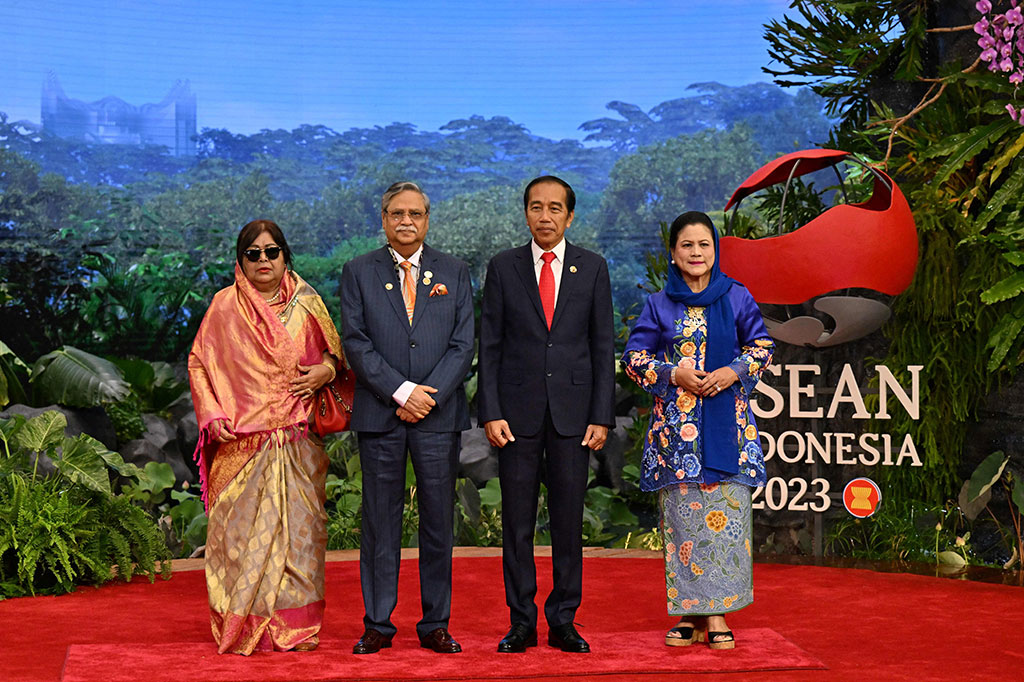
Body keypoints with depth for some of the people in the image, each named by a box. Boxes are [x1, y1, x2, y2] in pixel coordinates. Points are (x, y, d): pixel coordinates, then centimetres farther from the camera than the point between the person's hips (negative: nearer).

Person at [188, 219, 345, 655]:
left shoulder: (306, 304, 9)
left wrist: (327, 369, -4)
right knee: (242, 528, -2)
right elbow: (199, 364, 7)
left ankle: (296, 627, 8)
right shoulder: (224, 307, 5)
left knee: (297, 525, 0)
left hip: (296, 441, 2)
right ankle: (242, 628, 6)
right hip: (241, 439, -1)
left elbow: (333, 350, 19)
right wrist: (213, 417, -5)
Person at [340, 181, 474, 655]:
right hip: (379, 415, -1)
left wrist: (427, 396, -9)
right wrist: (402, 391, -12)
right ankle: (378, 624, 12)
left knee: (439, 522, 4)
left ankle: (435, 625, 13)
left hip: (439, 416, 1)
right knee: (380, 523, 4)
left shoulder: (454, 273, 10)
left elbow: (463, 345, 3)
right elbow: (355, 342, -2)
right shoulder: (358, 272, 7)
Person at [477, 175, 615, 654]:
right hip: (518, 410, 0)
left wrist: (602, 416, -2)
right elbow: (489, 346, 3)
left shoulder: (593, 268, 6)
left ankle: (564, 622, 15)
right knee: (517, 521, 3)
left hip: (572, 411, 0)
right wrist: (490, 412, -6)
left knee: (569, 520, 5)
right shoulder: (503, 268, 5)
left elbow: (603, 346, 5)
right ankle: (521, 623, 13)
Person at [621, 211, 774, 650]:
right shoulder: (659, 305, 7)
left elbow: (762, 346, 10)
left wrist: (733, 372, -8)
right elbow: (634, 357, 5)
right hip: (676, 424, 0)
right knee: (682, 515, -1)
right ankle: (688, 614, 6)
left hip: (726, 423, 0)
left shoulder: (737, 297, 7)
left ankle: (717, 613, 4)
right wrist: (674, 374, -10)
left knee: (725, 514, -4)